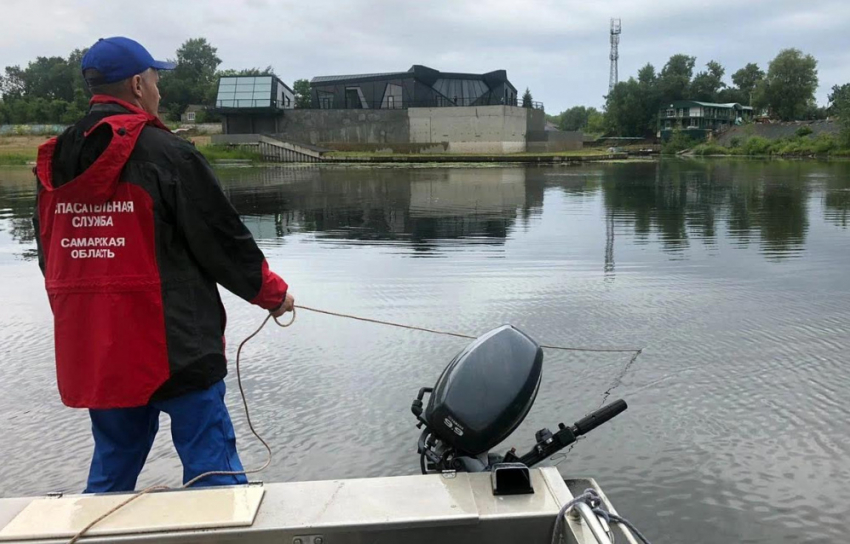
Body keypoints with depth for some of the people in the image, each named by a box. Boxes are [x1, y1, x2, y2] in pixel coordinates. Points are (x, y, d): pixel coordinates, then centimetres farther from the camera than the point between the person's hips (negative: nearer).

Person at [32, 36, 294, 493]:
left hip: (91, 353, 7)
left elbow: (51, 257, 16)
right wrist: (273, 293, 6)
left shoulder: (54, 162, 8)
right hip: (176, 348, -7)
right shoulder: (165, 153, -11)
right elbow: (224, 241, -8)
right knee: (213, 470, 3)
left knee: (111, 472, 20)